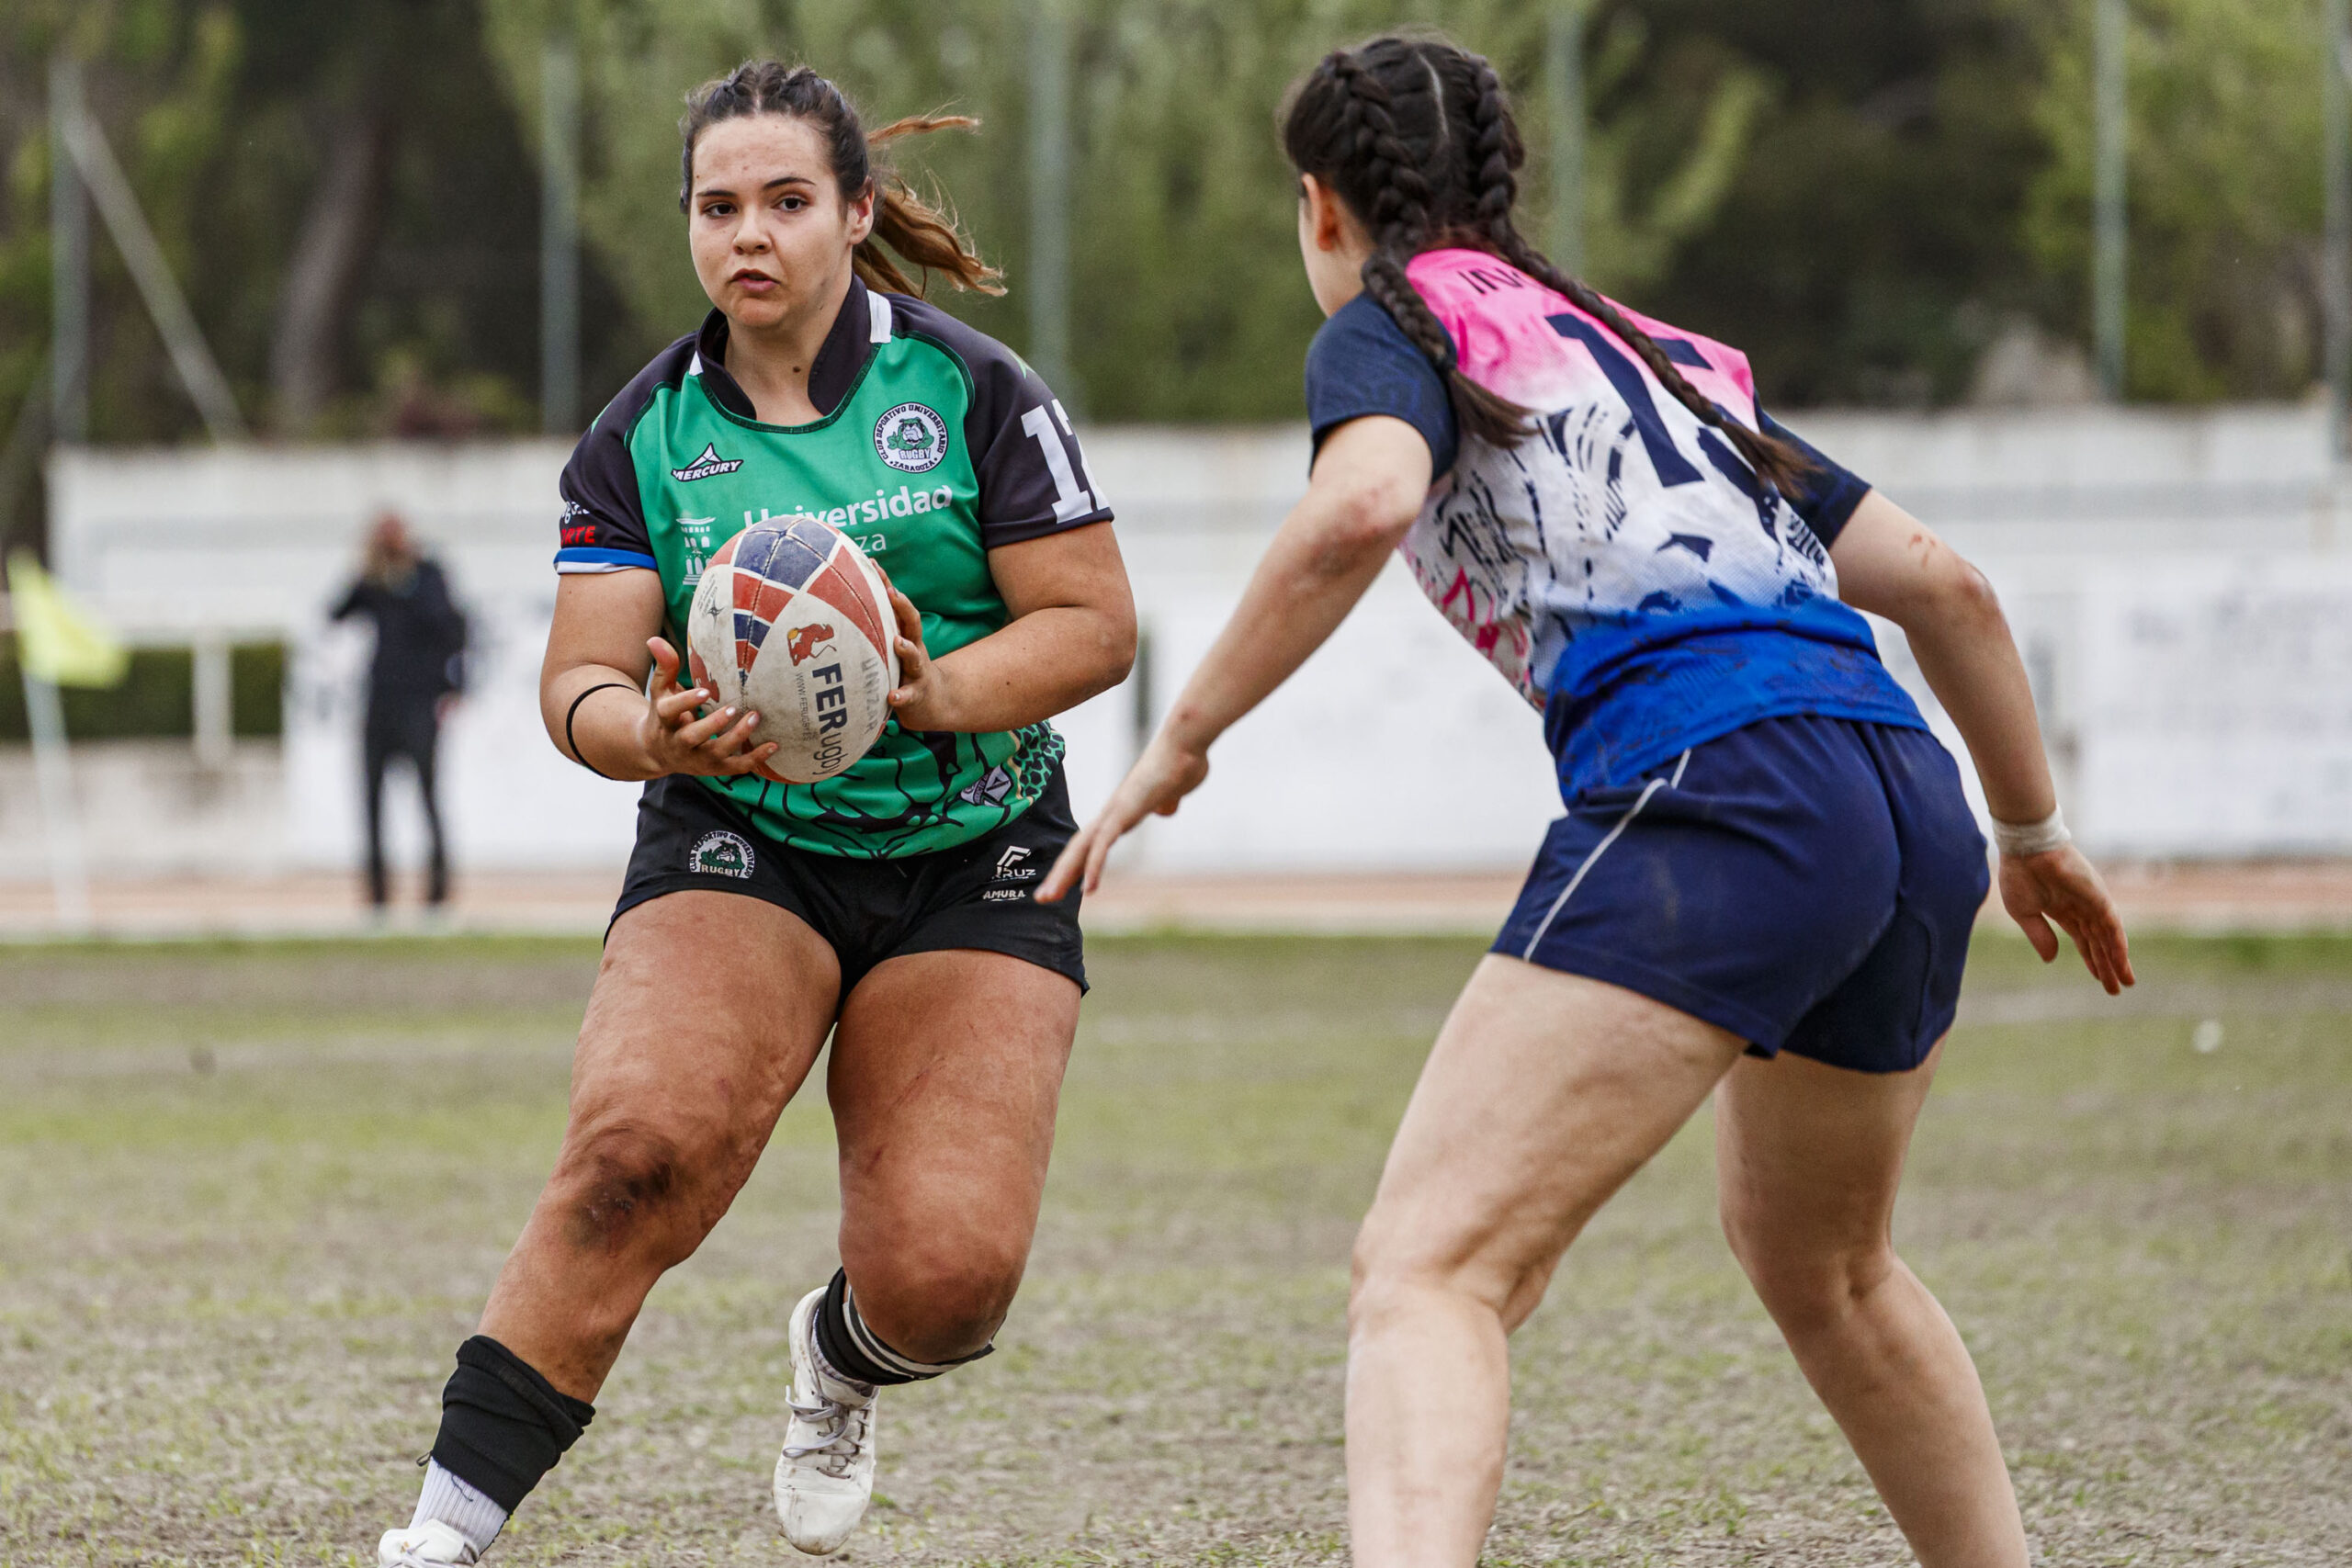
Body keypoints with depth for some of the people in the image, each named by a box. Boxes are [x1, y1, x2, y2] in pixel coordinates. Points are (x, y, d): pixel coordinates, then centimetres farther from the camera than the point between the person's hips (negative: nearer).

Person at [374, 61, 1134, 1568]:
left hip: (974, 863, 0)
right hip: (738, 845, 0)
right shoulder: (644, 436, 0)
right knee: (641, 1146, -29)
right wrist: (654, 733, -24)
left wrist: (934, 693, -24)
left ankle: (839, 1361, 25)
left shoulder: (972, 389, -6)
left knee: (948, 1276, -15)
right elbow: (581, 681, -1)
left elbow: (1096, 625, -6)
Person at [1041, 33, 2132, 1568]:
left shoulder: (1395, 320, 11)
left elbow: (1363, 504, -12)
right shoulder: (1673, 358, 31)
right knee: (1823, 1268, 32)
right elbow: (1945, 582, 29)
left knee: (1427, 1270, -16)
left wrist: (1180, 739, -5)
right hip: (1914, 808, 8)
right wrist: (2036, 832, 41)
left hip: (1716, 793, -7)